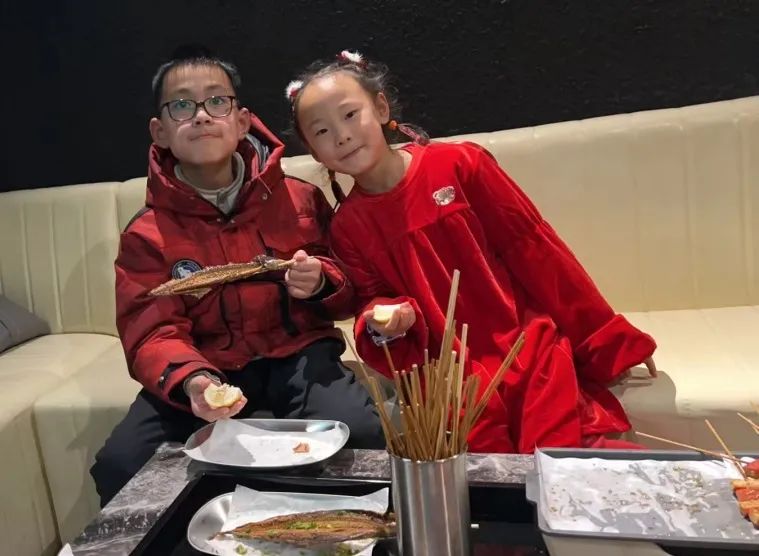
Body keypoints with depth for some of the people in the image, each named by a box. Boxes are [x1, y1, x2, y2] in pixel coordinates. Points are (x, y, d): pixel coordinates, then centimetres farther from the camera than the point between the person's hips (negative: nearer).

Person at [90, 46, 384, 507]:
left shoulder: (300, 199, 1)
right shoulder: (146, 234, -1)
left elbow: (351, 286, 10)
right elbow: (152, 332, -9)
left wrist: (321, 284, -15)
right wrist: (191, 380, -32)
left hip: (297, 354, 0)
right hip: (208, 368, 1)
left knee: (365, 434, -28)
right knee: (120, 467, -19)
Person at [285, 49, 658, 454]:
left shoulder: (458, 165, -4)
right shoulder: (347, 226, 4)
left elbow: (534, 250, -2)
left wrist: (609, 340, 1)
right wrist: (380, 324, -14)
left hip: (527, 342, -1)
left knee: (558, 446, -19)